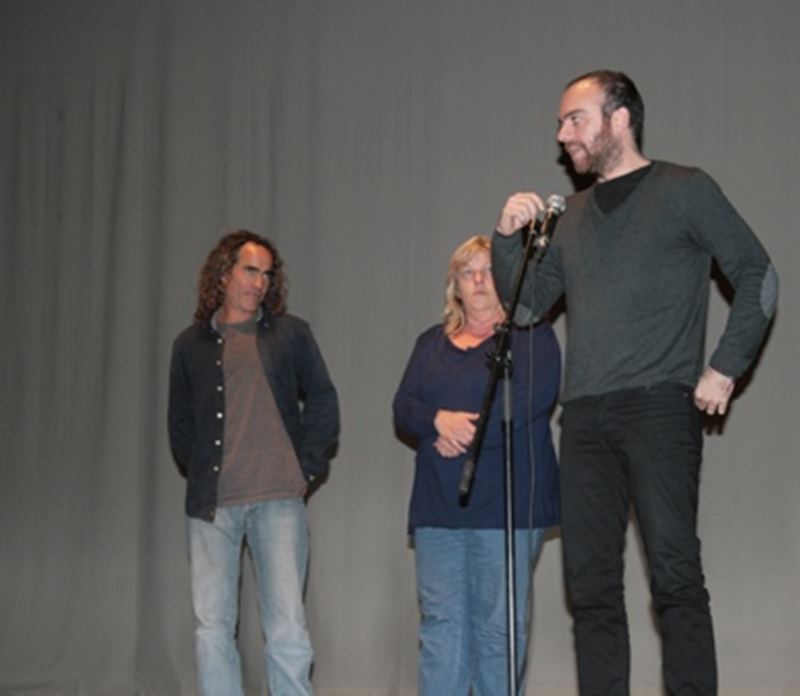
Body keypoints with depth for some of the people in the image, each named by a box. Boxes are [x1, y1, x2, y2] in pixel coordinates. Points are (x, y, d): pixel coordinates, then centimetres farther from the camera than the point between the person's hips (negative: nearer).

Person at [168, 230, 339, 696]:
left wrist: (307, 469, 3)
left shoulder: (291, 334, 8)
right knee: (212, 628, 3)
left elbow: (324, 404, 10)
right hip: (211, 504, 2)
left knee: (288, 629, -5)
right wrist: (198, 475, 7)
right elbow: (180, 424, 18)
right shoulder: (191, 345, 12)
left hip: (278, 500, -2)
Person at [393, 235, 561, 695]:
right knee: (440, 621, -2)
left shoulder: (531, 335, 6)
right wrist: (439, 420, -11)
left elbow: (532, 398, -11)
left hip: (506, 502, -4)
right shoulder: (432, 343, 21)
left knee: (497, 622, -3)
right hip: (438, 502, 4)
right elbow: (403, 408, 10)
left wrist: (466, 433, -10)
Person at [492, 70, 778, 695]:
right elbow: (527, 304, 19)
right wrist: (508, 238, 4)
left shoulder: (684, 190, 5)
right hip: (585, 416, 6)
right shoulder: (573, 214, 20)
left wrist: (726, 368, -6)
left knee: (675, 574, -10)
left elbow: (757, 277, 1)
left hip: (659, 407, -5)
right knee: (591, 584, 3)